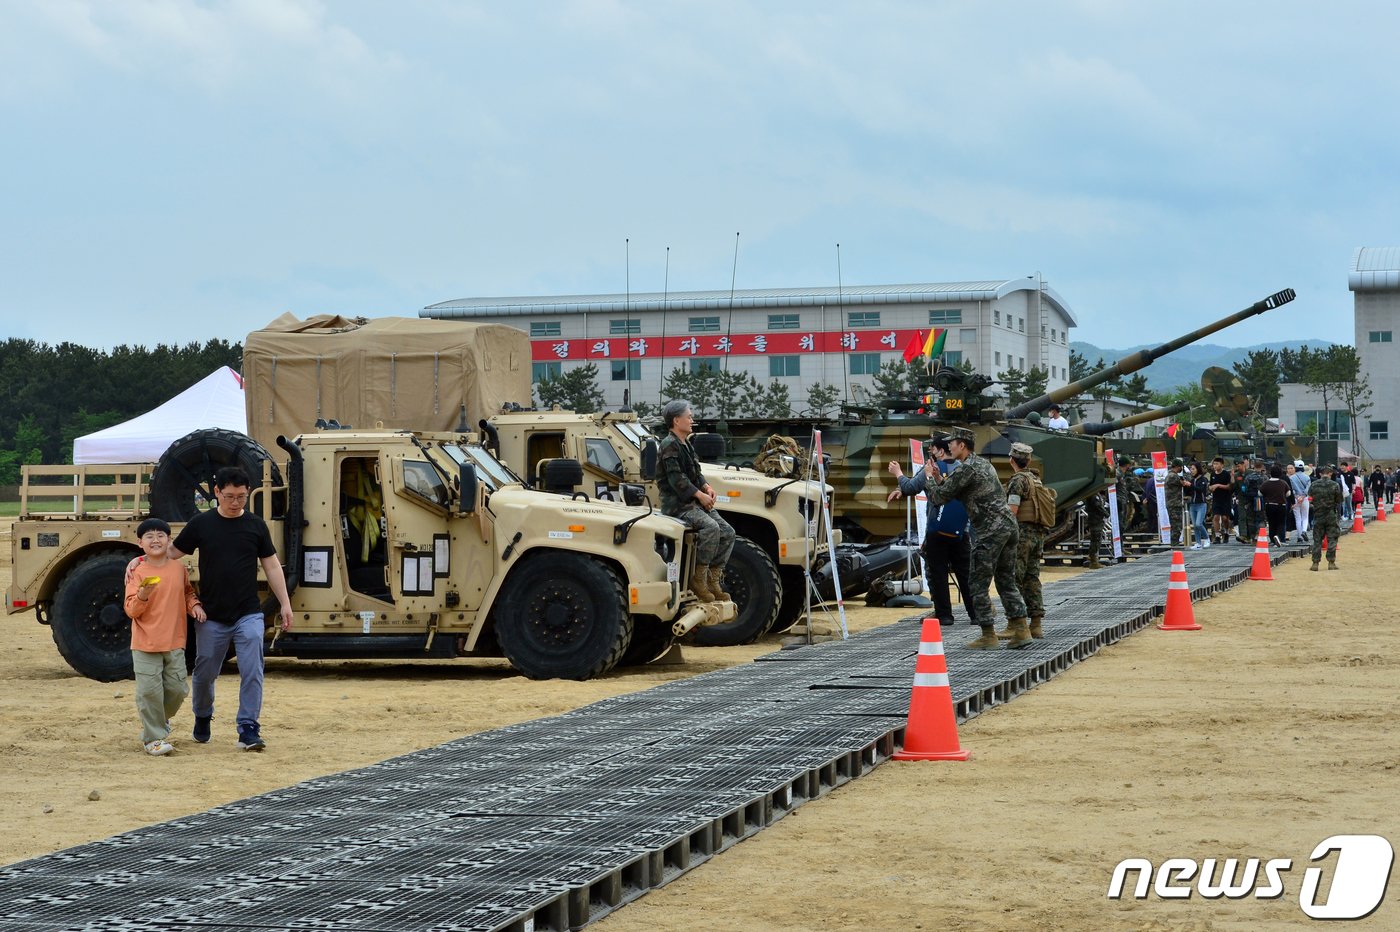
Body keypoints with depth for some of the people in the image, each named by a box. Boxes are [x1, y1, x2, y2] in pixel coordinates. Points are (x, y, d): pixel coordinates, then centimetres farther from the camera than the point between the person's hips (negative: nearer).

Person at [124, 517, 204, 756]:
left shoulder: (179, 568, 3)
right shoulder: (137, 572, -7)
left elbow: (187, 591, 22)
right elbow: (131, 610, -9)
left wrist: (194, 605, 3)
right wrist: (142, 596, -28)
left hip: (175, 642, 4)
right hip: (145, 645, -4)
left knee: (177, 689, 8)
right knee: (150, 690, -4)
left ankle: (159, 717, 37)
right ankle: (154, 738, 7)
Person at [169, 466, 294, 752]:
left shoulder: (256, 525, 2)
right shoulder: (201, 524, -1)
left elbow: (271, 566, 8)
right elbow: (173, 553, 5)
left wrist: (285, 603, 5)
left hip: (248, 615, 0)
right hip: (211, 616, 0)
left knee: (252, 672, -10)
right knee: (205, 672, 12)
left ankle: (248, 729, -5)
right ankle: (203, 717, 37)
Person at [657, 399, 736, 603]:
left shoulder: (686, 445, 19)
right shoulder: (669, 446, -12)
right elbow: (676, 479, -19)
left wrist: (707, 487, 4)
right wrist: (700, 495, -16)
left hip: (695, 502, 10)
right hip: (677, 504, -10)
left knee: (727, 533, -3)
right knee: (710, 527, -30)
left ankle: (713, 580, -1)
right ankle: (698, 579, -22)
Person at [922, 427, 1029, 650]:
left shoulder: (966, 468, -10)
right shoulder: (985, 464, 20)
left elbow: (940, 497, -5)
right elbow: (954, 491, 27)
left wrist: (929, 479, 13)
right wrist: (938, 478, 22)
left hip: (989, 530, -9)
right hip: (1008, 524, 9)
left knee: (979, 584, 0)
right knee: (1006, 581, 14)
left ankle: (989, 636, 0)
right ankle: (1021, 630, 8)